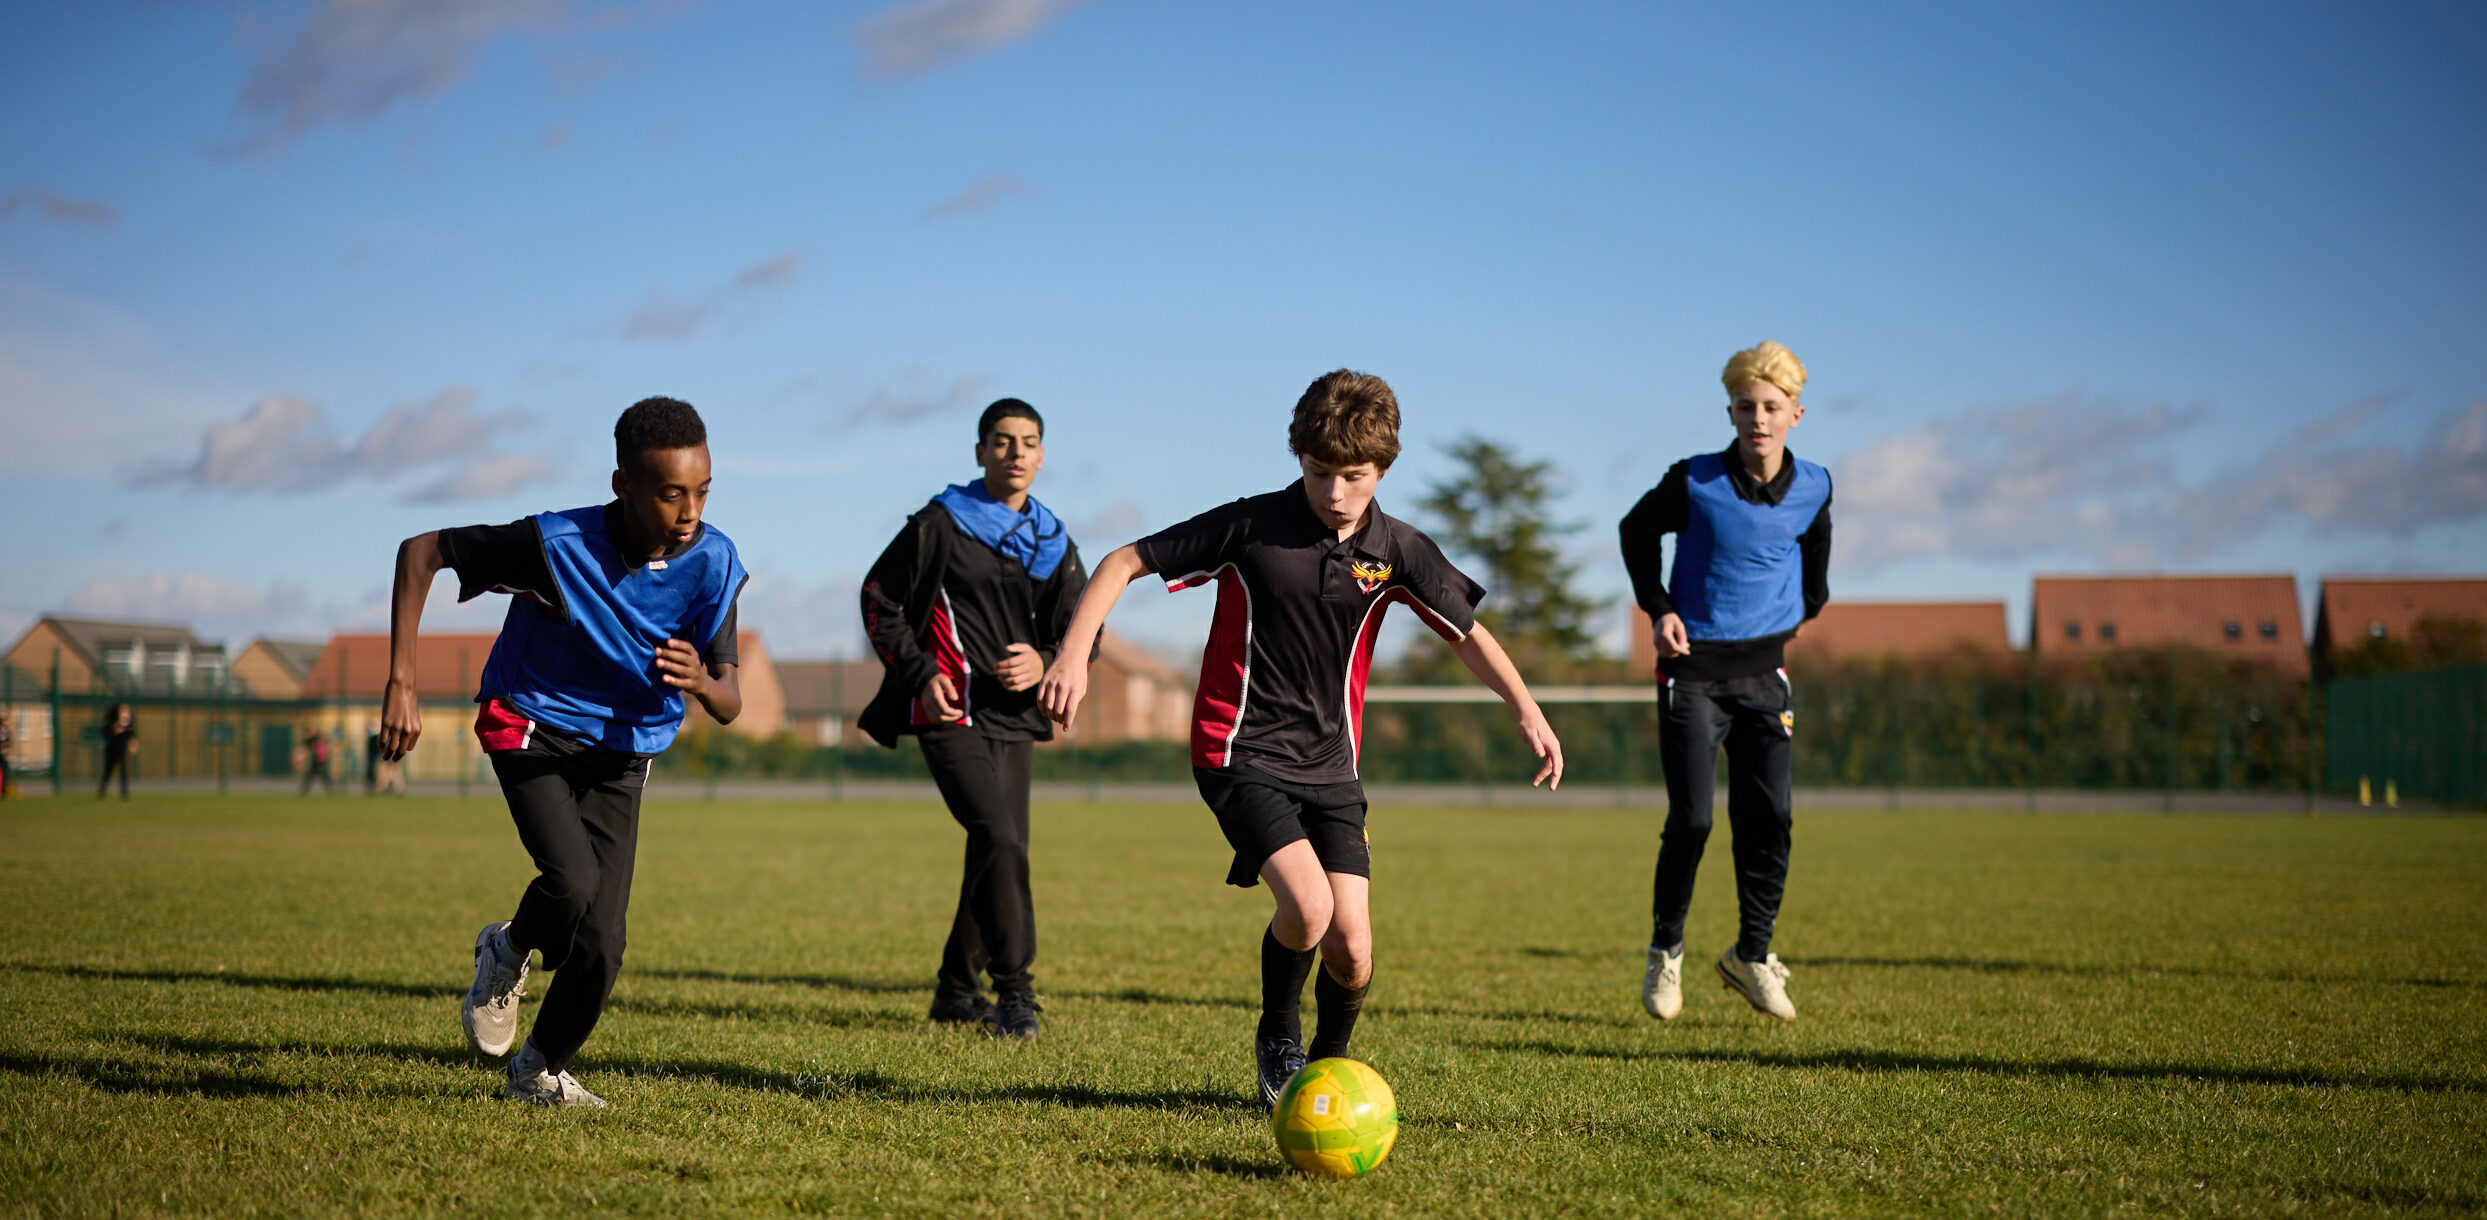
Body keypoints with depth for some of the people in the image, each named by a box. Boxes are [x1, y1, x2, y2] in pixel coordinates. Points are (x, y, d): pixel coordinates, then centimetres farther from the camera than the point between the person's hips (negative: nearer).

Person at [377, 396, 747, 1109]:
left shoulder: (713, 562, -17)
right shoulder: (559, 544, -26)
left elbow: (730, 706, -13)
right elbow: (422, 552, -15)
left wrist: (700, 681, -39)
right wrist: (401, 684, -19)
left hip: (621, 755, 3)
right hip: (531, 724, -3)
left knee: (600, 948, -5)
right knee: (573, 881, -28)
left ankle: (541, 1073, 23)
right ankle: (507, 955, 7)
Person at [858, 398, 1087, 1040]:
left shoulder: (1054, 544, 13)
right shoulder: (940, 523, -2)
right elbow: (879, 601, 3)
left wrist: (1045, 664, -9)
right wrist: (921, 673, -9)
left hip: (1016, 721, 6)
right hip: (952, 716, -6)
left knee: (999, 854, 9)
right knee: (999, 841, -21)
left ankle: (957, 991, 25)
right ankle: (1014, 991, -17)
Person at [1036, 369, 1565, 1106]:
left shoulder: (1395, 549, -3)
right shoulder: (1251, 527, -11)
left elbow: (1467, 631, 9)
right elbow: (1125, 562, -6)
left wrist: (1527, 712, -1)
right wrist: (1074, 654, -16)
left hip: (1330, 766, 4)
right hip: (1242, 752, -4)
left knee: (1352, 949, -7)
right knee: (1307, 906, -24)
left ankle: (1329, 1065, 25)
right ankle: (1276, 1040, 6)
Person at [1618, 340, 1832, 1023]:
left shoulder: (1812, 488, -1)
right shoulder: (1694, 481, -11)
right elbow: (1636, 530, 7)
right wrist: (1657, 606, -1)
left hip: (1763, 672, 3)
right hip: (1693, 670, -3)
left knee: (1769, 819, -3)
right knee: (1691, 821, -8)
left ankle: (1752, 953, 14)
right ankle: (1665, 951, 11)